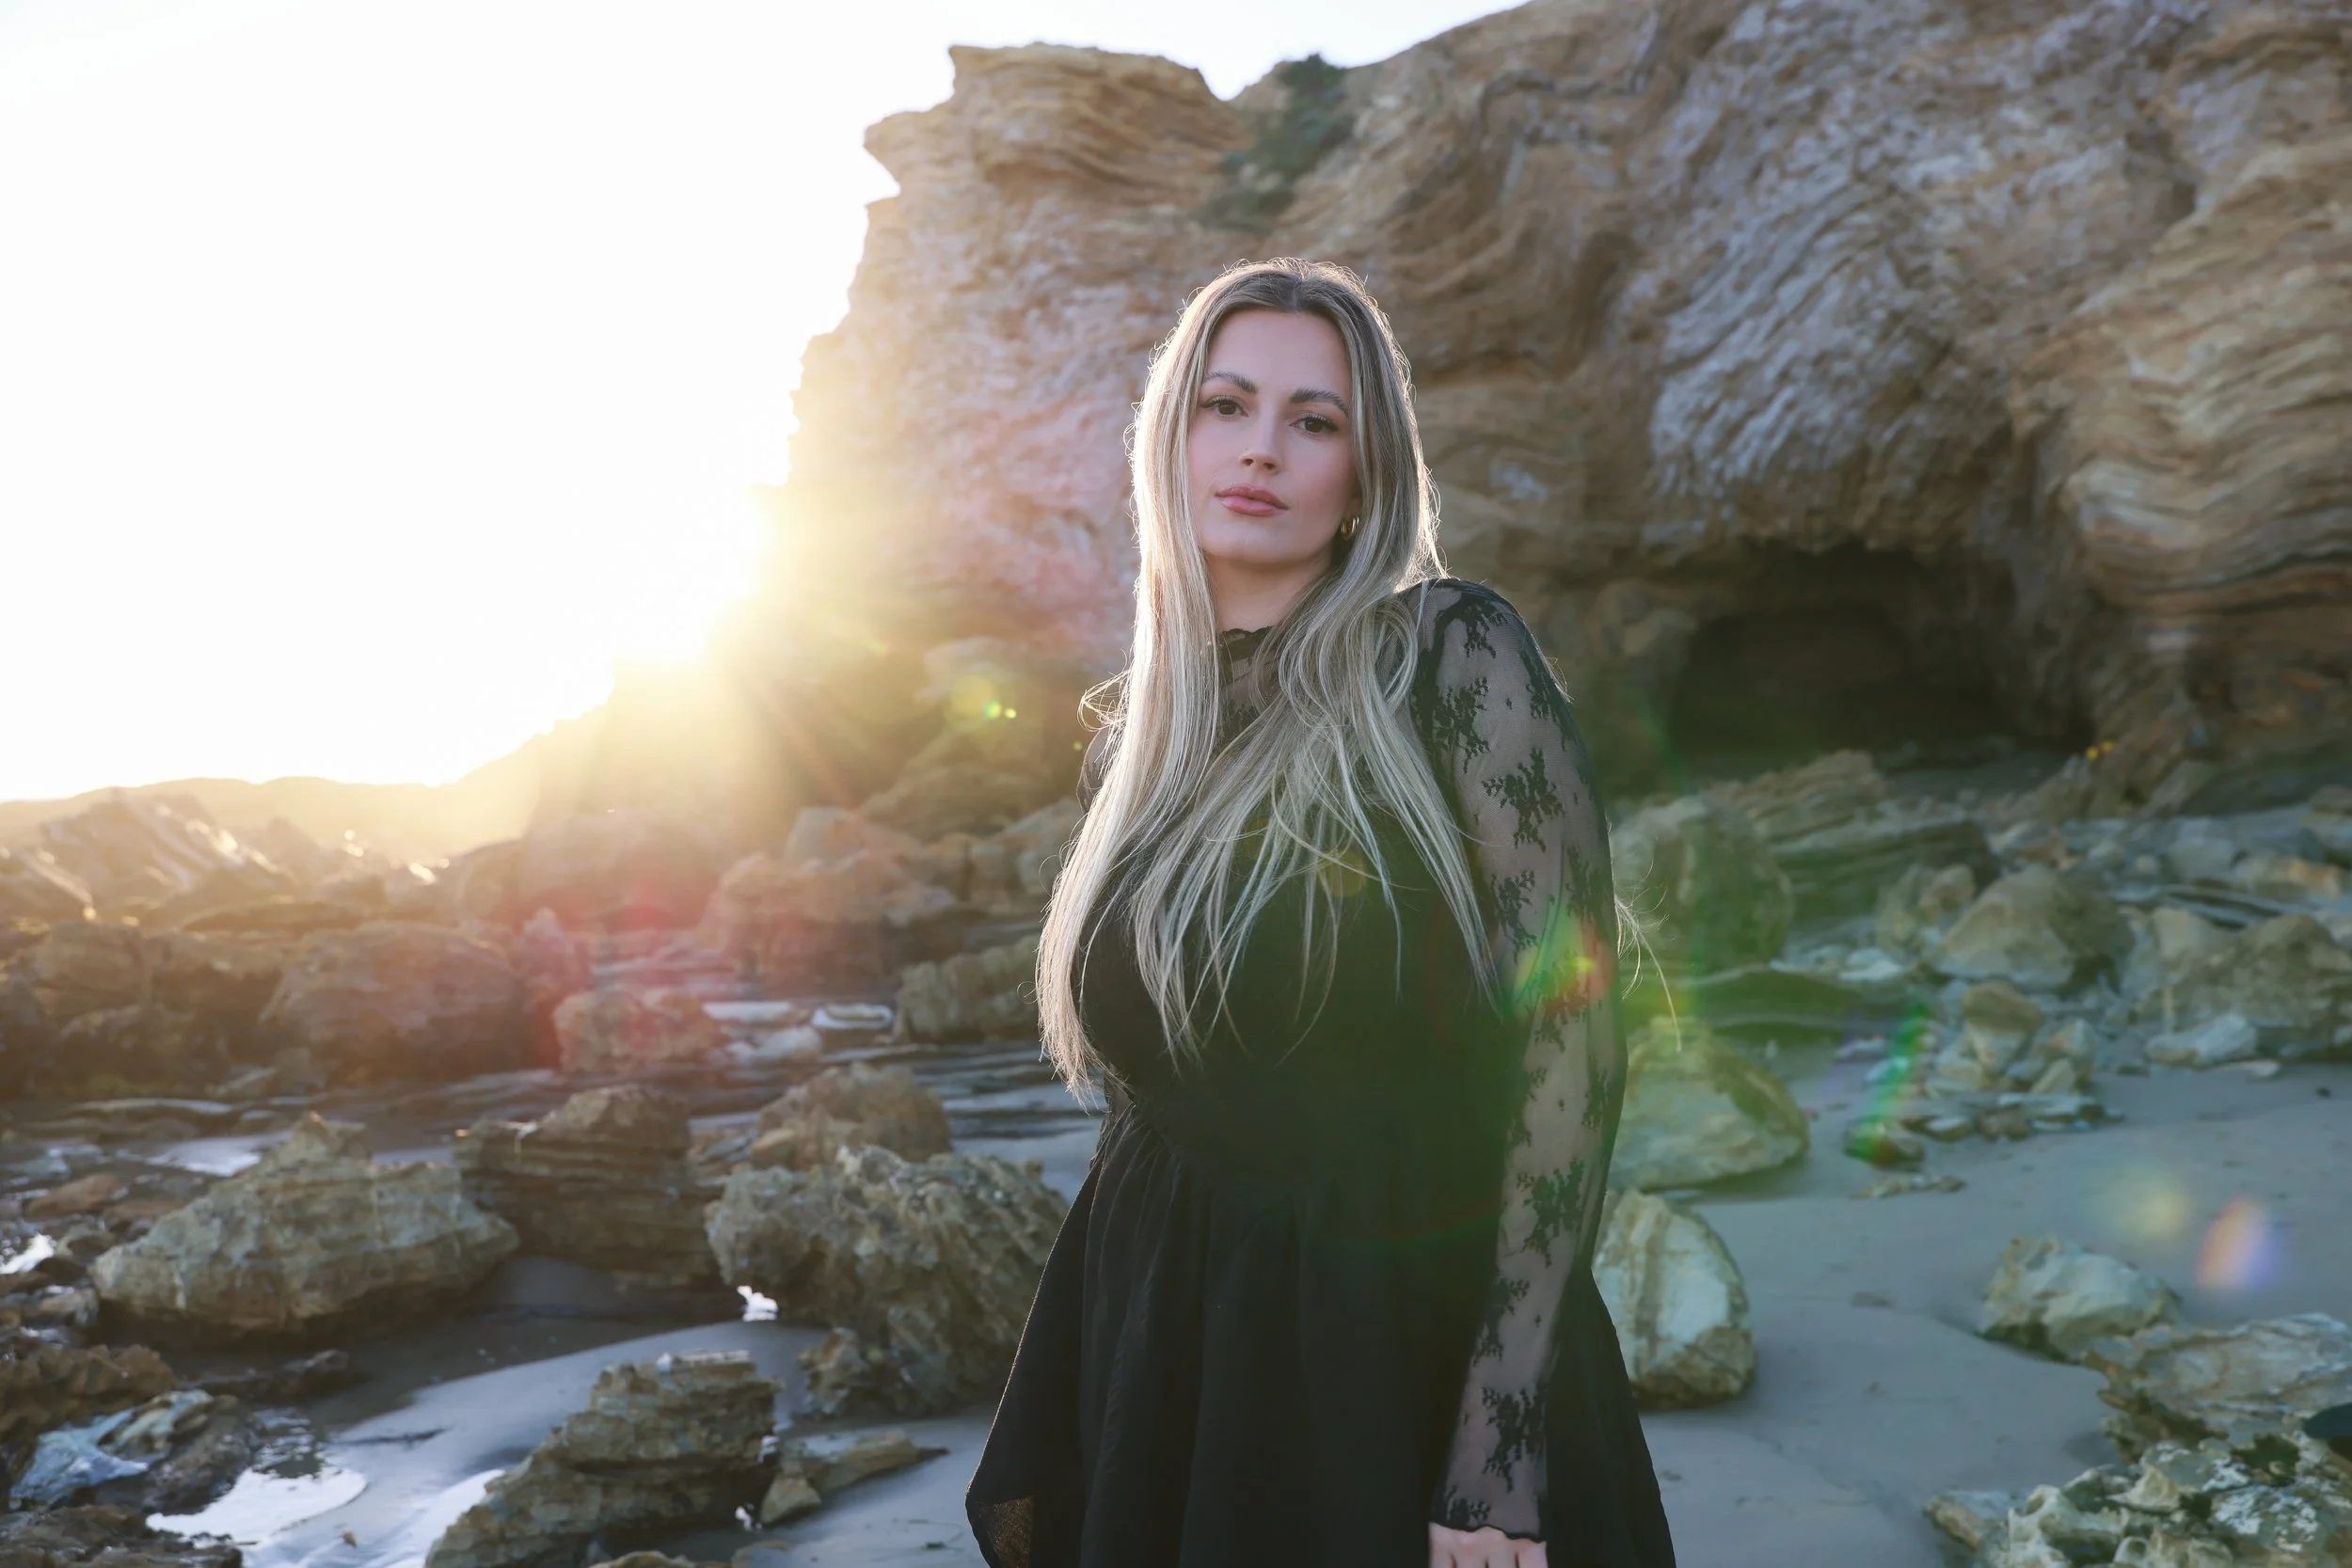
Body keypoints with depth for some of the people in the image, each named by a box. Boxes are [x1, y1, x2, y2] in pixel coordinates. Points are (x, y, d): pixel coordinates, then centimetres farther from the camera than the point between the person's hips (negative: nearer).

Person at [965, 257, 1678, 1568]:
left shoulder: (1454, 657, -10)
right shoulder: (1130, 740, 6)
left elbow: (1569, 1029, -15)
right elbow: (1135, 1080, 11)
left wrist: (1501, 1459, -19)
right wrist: (1046, 1454, 10)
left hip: (1413, 1357, -4)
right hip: (1170, 1364, 5)